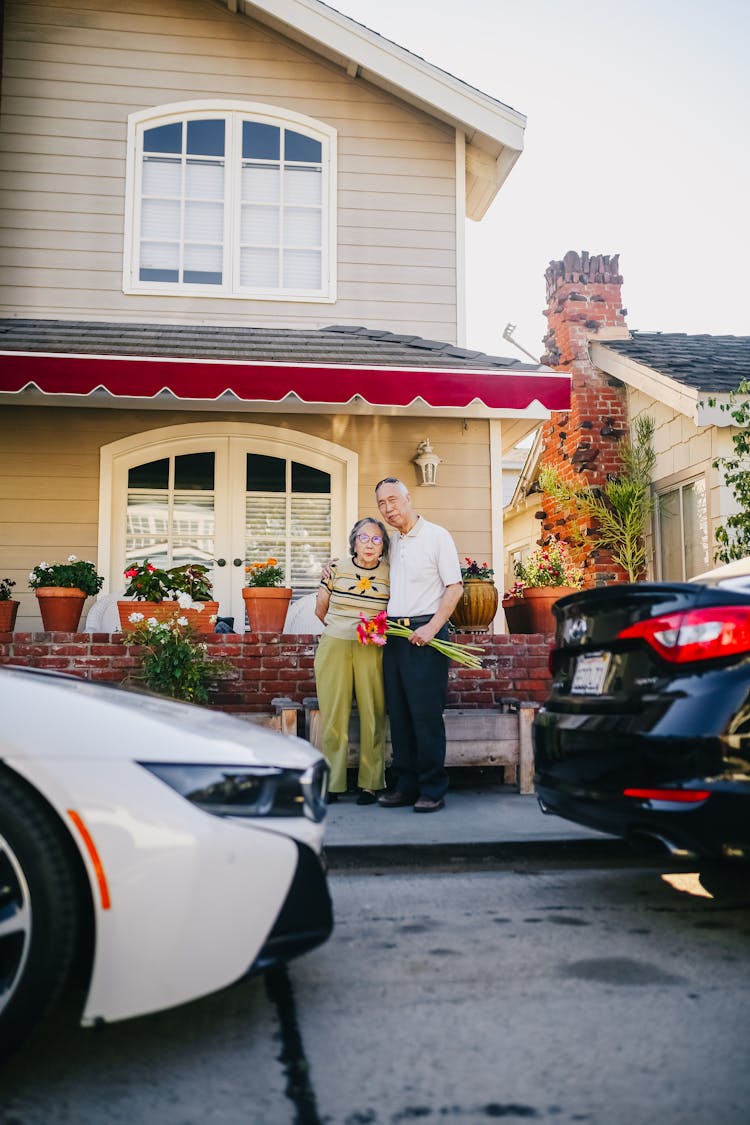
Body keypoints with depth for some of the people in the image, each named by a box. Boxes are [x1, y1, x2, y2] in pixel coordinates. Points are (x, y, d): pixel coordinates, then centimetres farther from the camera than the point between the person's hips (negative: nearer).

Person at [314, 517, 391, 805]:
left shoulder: (390, 576, 2)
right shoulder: (336, 569, 3)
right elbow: (321, 610, 15)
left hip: (372, 652, 0)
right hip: (334, 649, 0)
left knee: (372, 716, -2)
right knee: (333, 715, 2)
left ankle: (370, 784, 8)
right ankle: (331, 783, 11)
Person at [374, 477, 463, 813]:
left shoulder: (436, 536, -3)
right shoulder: (390, 542, 16)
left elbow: (454, 587, -7)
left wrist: (432, 627, -16)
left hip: (425, 632, -6)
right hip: (394, 634, 6)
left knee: (426, 713, -6)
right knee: (398, 713, 7)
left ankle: (433, 789, 2)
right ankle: (406, 785, 15)